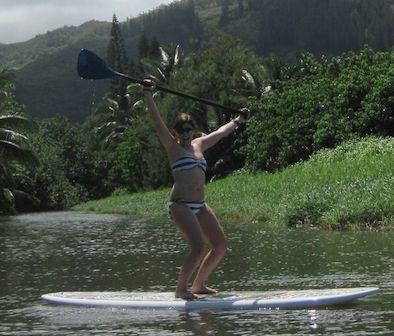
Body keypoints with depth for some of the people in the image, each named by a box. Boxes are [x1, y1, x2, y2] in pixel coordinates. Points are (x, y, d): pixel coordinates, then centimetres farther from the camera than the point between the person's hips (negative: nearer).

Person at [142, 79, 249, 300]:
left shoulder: (198, 145, 18)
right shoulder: (172, 146, 2)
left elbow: (220, 133, 33)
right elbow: (157, 120, -7)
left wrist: (237, 121, 46)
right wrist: (148, 94, -13)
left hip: (200, 205, 8)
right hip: (181, 205, -8)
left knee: (221, 246, 6)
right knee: (199, 247, -20)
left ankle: (199, 285, 20)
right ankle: (181, 289, -5)